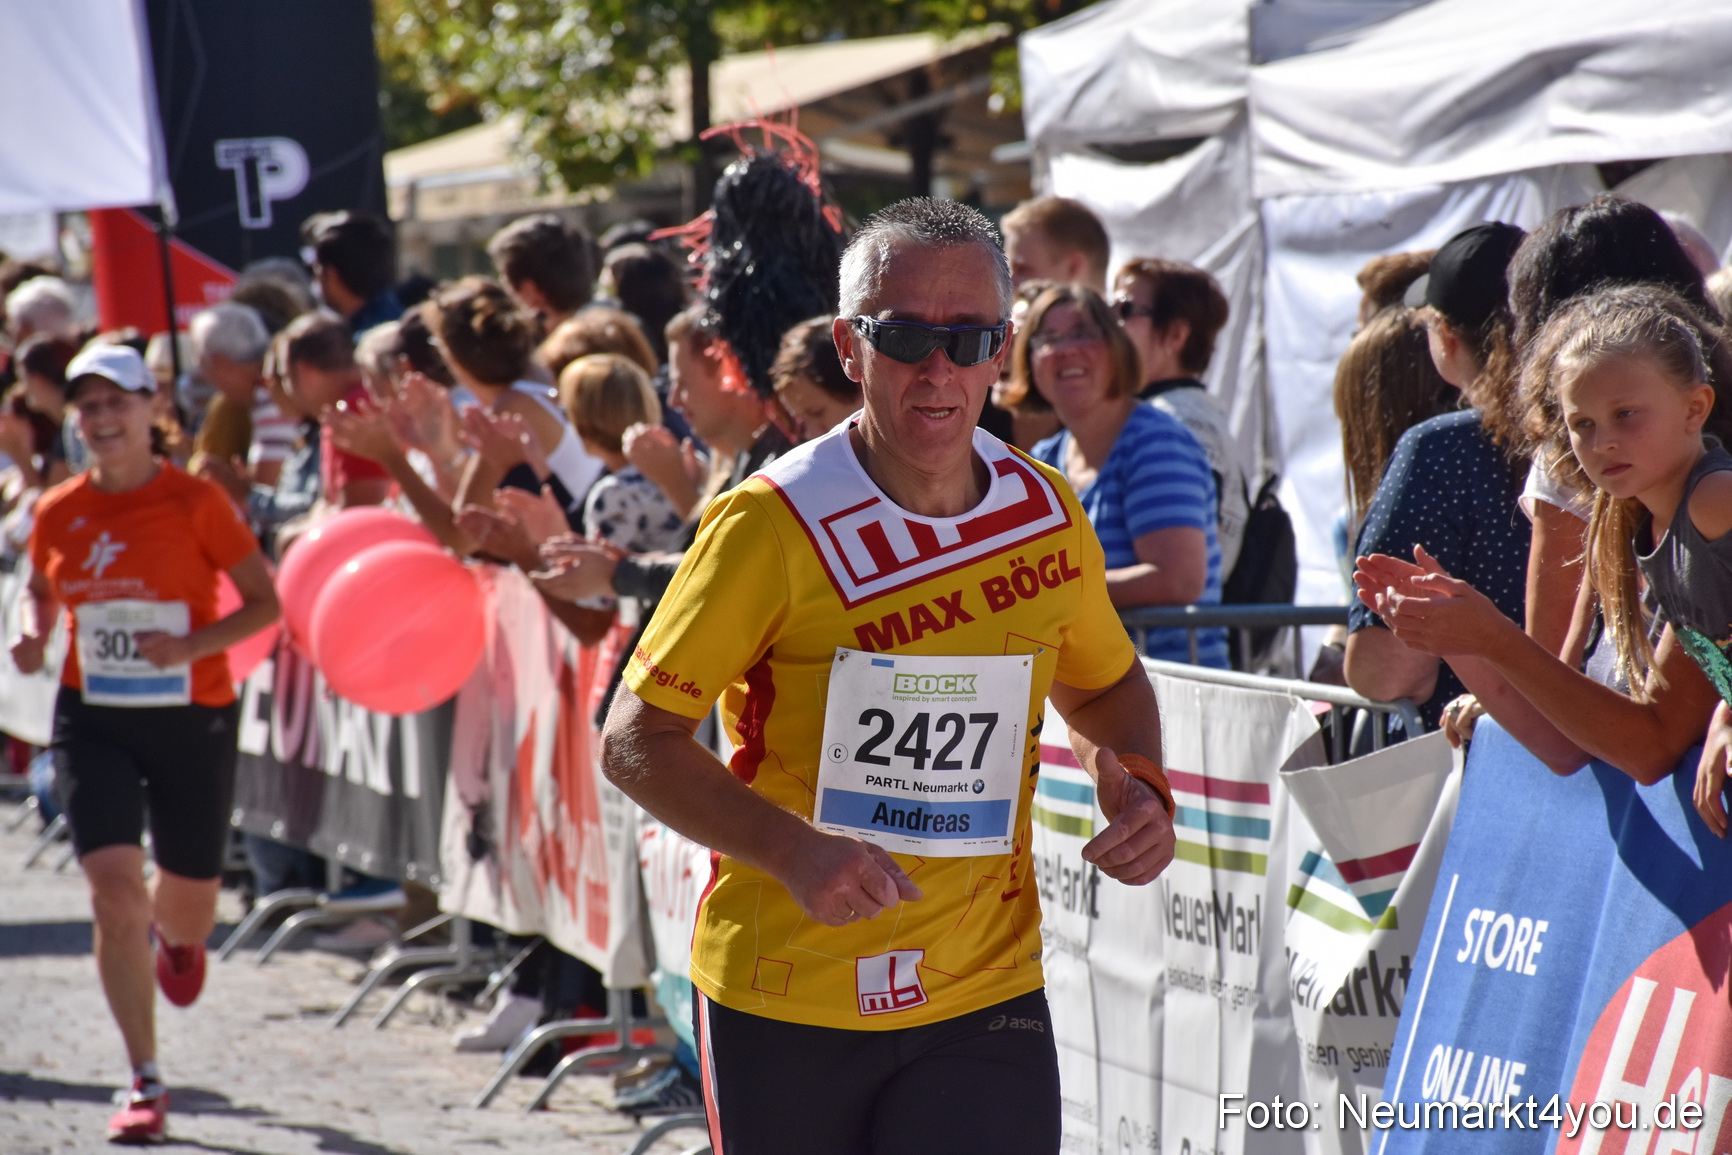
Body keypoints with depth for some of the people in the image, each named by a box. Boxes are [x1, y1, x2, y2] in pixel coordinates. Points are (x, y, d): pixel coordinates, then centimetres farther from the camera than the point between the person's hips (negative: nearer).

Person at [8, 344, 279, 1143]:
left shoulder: (193, 502, -9)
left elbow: (265, 601, -6)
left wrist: (194, 644, -22)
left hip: (192, 720, -1)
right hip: (93, 721, 2)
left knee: (188, 910, 10)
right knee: (113, 889, -14)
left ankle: (175, 935, 53)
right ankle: (145, 1086, -5)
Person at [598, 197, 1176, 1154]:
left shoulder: (1045, 513, 2)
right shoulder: (773, 525, -12)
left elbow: (1105, 684, 21)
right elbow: (634, 740, -10)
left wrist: (1137, 789, -1)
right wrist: (794, 851, -24)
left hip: (984, 1001, 3)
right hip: (784, 996, -2)